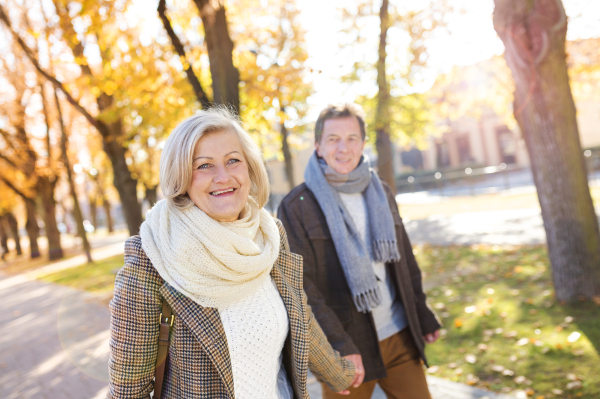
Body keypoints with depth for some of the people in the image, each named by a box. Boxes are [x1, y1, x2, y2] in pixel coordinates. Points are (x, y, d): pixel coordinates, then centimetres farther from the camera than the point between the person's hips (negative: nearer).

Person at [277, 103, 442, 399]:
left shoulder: (381, 193, 8)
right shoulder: (296, 206, -9)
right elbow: (301, 285, -14)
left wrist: (423, 317, 14)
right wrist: (339, 347, -18)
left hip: (400, 338, 5)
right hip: (347, 347, -4)